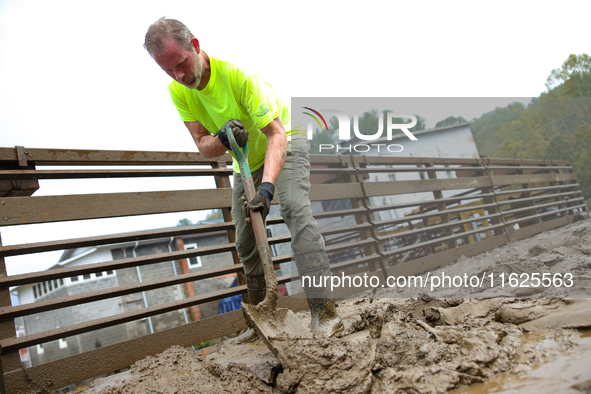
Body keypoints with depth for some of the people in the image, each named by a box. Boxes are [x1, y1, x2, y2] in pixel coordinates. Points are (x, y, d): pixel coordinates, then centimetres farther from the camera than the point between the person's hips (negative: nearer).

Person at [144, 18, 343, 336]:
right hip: (246, 159, 6)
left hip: (284, 142, -6)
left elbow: (276, 135, -37)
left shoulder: (238, 73, -32)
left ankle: (323, 310, -35)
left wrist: (267, 187, -51)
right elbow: (203, 146, -14)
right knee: (245, 240, 5)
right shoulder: (178, 91, -14)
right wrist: (223, 139, -39)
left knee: (295, 208, -31)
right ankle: (259, 310, 23)